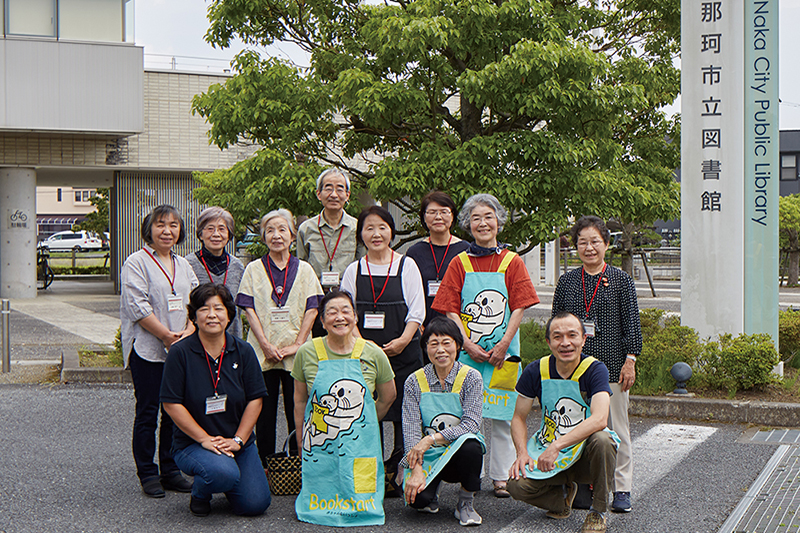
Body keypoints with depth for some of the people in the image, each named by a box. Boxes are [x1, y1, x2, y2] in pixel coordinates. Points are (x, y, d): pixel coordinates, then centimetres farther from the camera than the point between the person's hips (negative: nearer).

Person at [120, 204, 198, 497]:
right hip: (148, 350, -5)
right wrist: (167, 336, -15)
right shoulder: (136, 262, -4)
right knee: (147, 413, 0)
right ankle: (148, 474, 9)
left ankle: (171, 471, 19)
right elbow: (138, 307, -12)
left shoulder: (184, 265, 15)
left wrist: (189, 333, -7)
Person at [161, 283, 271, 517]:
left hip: (239, 440, 4)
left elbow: (255, 400, 2)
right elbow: (171, 404, -10)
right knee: (224, 473, -34)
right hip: (192, 443, -3)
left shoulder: (243, 351, 2)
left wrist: (237, 440, -9)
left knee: (255, 504, -10)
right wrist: (205, 439, -14)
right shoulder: (180, 353, -8)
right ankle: (199, 492, 3)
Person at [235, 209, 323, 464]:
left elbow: (311, 309, 3)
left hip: (297, 354, 0)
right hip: (263, 354, 0)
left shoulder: (304, 269, 8)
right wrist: (266, 345, -10)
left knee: (297, 411, 1)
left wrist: (298, 344, -9)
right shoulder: (254, 269, 7)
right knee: (265, 411, 3)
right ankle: (264, 466, 12)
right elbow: (249, 309, 0)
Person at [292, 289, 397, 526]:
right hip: (319, 446, 0)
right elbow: (300, 400, 6)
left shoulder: (373, 354, -5)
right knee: (315, 510, -3)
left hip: (361, 446, 0)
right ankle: (305, 499, 32)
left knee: (362, 505, -5)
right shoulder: (307, 353, -5)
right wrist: (301, 441, 7)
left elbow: (388, 396, 12)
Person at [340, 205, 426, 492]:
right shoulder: (354, 271, 10)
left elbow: (417, 311, 1)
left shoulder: (407, 266, 5)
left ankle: (394, 474, 7)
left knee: (403, 417, -4)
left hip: (403, 353, -1)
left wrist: (403, 340, -13)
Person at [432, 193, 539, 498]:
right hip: (466, 351, 1)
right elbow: (451, 310, 2)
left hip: (502, 354, 0)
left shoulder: (512, 262, 5)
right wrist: (468, 344, -10)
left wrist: (503, 344, -10)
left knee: (501, 416, 2)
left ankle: (501, 477, 10)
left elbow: (519, 308, 0)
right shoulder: (459, 263, 7)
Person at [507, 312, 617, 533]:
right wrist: (522, 453, -13)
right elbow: (518, 418, 5)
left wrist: (557, 445, -36)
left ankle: (598, 512, -11)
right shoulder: (536, 371, -5)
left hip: (585, 454, -2)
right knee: (517, 484, -24)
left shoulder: (595, 370, -15)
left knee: (602, 440, -36)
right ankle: (563, 495, 11)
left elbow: (599, 419, -30)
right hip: (547, 451, 2)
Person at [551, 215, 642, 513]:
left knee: (617, 427, 2)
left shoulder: (620, 280, 1)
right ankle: (584, 485, 18)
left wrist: (630, 360, -5)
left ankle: (621, 489, 12)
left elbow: (631, 323, 1)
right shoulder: (567, 282, 8)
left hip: (611, 365, -2)